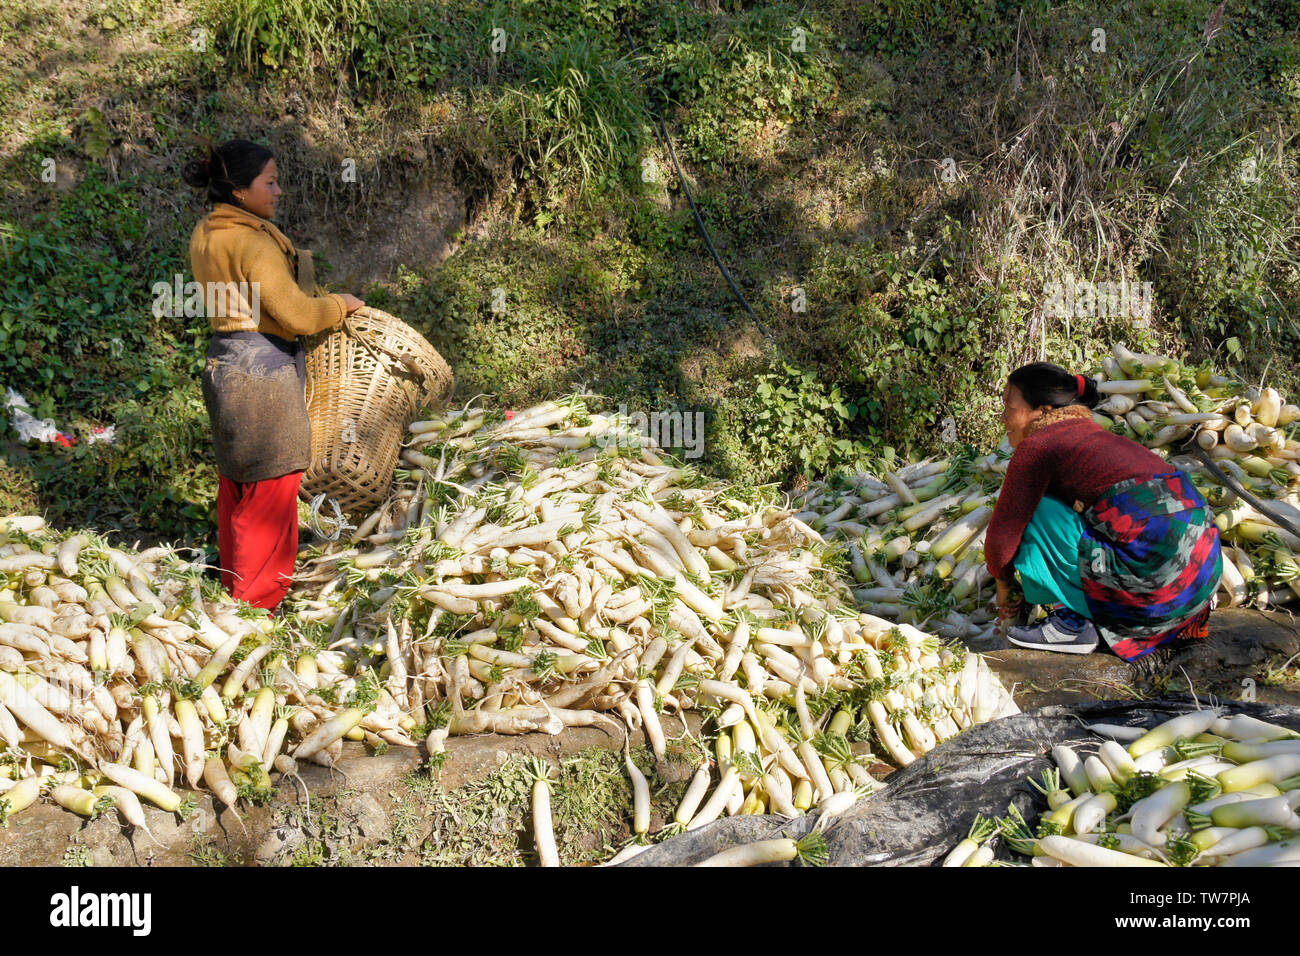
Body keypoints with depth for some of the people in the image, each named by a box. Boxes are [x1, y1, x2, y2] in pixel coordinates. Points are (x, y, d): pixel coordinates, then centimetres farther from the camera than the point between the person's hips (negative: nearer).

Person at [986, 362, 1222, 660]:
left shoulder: (1037, 445, -2)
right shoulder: (1097, 434, 24)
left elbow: (1002, 534, 0)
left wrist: (1003, 584, 19)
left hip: (1153, 577, -9)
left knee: (1037, 511, 0)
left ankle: (1073, 624, 1)